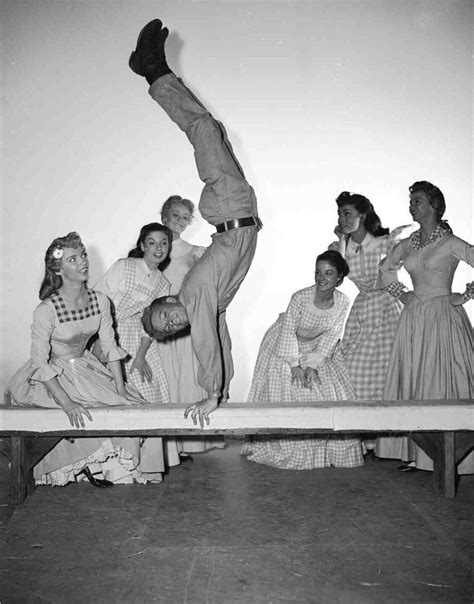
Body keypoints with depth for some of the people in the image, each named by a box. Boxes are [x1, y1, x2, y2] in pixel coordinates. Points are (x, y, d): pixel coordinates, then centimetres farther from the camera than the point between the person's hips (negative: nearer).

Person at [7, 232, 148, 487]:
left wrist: (121, 389, -8)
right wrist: (67, 403, -30)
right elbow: (40, 363, -23)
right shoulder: (46, 311, -26)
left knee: (133, 405, -3)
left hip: (86, 367, 6)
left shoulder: (100, 301, -11)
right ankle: (85, 465, 11)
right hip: (52, 377, -5)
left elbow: (110, 346, -2)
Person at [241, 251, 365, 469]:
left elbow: (331, 337, -12)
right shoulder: (300, 297, -29)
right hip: (285, 348, -3)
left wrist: (313, 365, -18)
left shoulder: (342, 302, -19)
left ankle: (335, 449, 14)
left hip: (318, 350, 4)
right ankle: (286, 450, 12)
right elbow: (288, 333, -20)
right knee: (287, 392, -5)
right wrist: (295, 364, -21)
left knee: (333, 392, -1)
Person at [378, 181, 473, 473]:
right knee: (411, 380, 5)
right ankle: (416, 453, 13)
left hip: (443, 316, -5)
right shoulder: (408, 244, 9)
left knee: (443, 381, -4)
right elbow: (386, 268, 24)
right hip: (414, 318, 5)